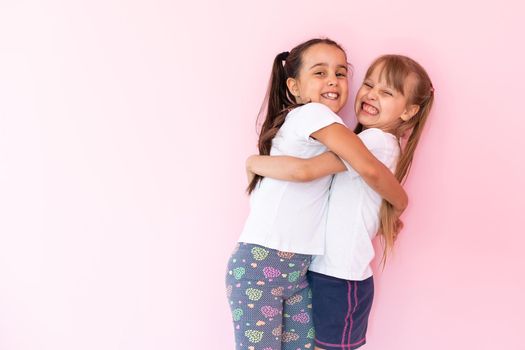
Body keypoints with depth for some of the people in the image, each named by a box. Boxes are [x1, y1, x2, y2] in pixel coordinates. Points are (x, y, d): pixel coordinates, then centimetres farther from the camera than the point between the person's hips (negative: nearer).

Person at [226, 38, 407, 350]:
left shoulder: (323, 132, 15)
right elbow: (368, 169, -20)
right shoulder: (312, 113, -12)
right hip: (259, 264, -9)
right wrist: (401, 202, -3)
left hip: (298, 268, 9)